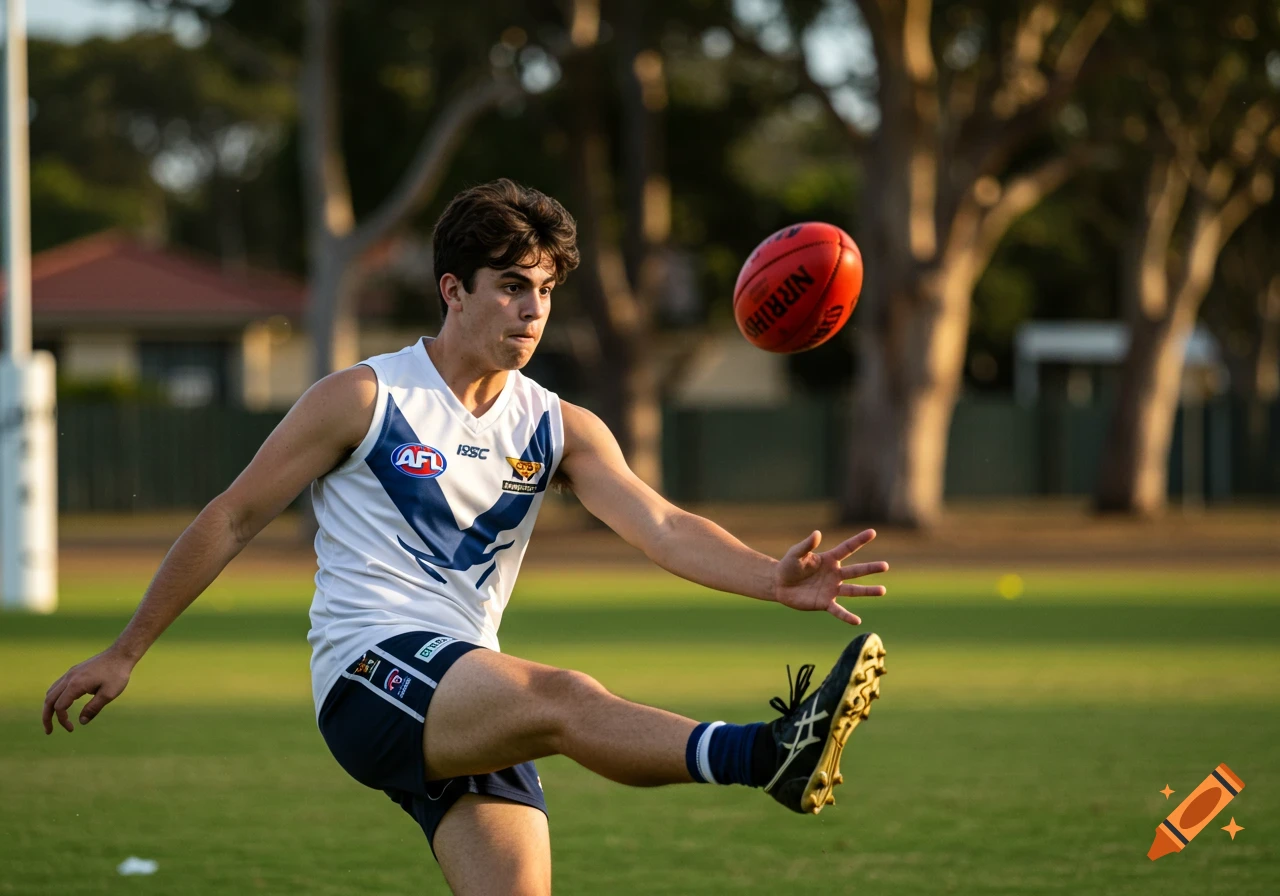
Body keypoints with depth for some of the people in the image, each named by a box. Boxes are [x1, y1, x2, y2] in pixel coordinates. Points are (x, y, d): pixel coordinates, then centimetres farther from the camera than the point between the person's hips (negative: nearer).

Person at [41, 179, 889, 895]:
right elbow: (233, 519, 5)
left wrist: (772, 578, -24)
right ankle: (769, 754, -56)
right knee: (563, 697, -32)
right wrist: (125, 653, 7)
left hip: (471, 712, 6)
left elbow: (661, 525, -5)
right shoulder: (362, 400, 0)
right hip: (371, 675, -6)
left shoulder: (561, 430, 11)